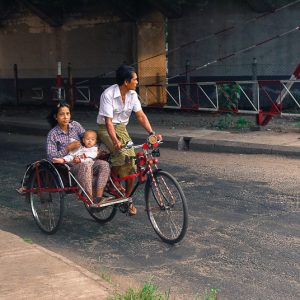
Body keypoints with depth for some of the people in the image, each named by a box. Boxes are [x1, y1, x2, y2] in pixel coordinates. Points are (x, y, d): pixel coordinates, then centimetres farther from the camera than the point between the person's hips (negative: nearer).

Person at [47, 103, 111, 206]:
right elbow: (51, 156, -10)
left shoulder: (75, 125, 9)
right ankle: (90, 200, -34)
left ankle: (98, 197, -31)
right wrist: (68, 148, -17)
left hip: (83, 161, 5)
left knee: (104, 164, -21)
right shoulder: (52, 134, -3)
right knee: (85, 166, -37)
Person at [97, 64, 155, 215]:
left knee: (131, 165, -5)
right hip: (106, 129, -6)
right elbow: (108, 121, -28)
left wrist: (151, 133, -19)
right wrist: (115, 141, -41)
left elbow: (140, 115, -5)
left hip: (122, 128, 6)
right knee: (122, 154, -32)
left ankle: (127, 198, 12)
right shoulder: (108, 94, -22)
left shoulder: (132, 94, -4)